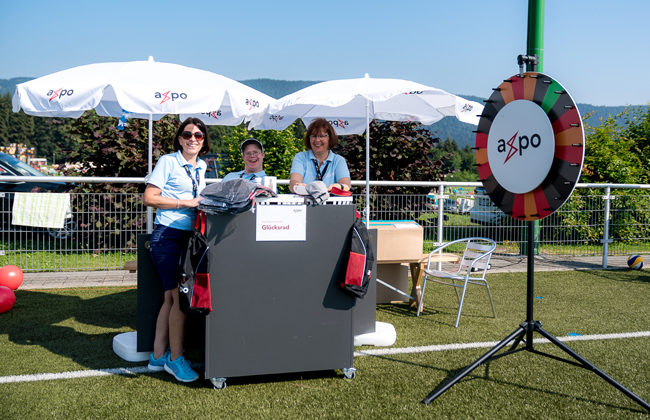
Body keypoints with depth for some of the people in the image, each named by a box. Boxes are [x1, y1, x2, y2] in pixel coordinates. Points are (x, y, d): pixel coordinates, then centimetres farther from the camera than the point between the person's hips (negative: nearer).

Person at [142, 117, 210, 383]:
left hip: (189, 236, 7)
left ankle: (158, 356, 16)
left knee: (171, 297, 8)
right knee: (181, 296, -9)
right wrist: (186, 203, -13)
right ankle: (175, 358, 3)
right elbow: (149, 198, -10)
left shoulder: (201, 167, 17)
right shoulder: (168, 162, -3)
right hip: (167, 234, -7)